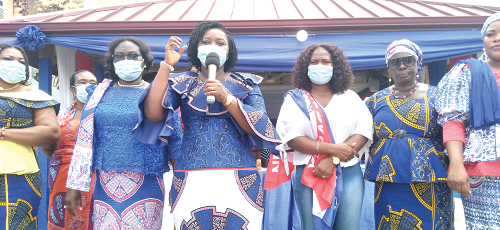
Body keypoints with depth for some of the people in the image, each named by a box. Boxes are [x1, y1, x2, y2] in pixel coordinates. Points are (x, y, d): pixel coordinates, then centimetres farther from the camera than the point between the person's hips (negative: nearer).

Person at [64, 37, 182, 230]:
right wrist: (75, 185, 4)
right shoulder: (99, 93, 9)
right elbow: (84, 140, 8)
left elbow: (174, 140, 3)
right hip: (105, 186, 2)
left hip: (145, 186, -2)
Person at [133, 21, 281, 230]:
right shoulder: (182, 83, 11)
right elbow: (153, 114, -4)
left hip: (238, 181, 0)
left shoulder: (246, 84, 10)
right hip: (191, 181, 1)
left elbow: (259, 128, 0)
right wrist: (167, 65, -4)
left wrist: (227, 98, -11)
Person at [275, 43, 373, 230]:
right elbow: (290, 137, -6)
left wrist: (333, 160, -14)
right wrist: (331, 148, -15)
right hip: (309, 175, -1)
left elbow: (364, 131, 0)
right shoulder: (295, 98, 5)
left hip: (349, 174, 2)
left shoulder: (350, 97, 11)